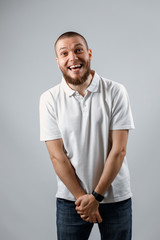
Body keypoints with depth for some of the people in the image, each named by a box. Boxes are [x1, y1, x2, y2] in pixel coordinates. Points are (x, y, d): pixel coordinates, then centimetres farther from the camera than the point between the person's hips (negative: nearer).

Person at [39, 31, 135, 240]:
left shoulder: (115, 92, -7)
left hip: (116, 197, 0)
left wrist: (96, 195, -11)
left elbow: (118, 150, -9)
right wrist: (82, 197, -10)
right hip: (70, 199, 0)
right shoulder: (49, 99, -5)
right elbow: (57, 155, -7)